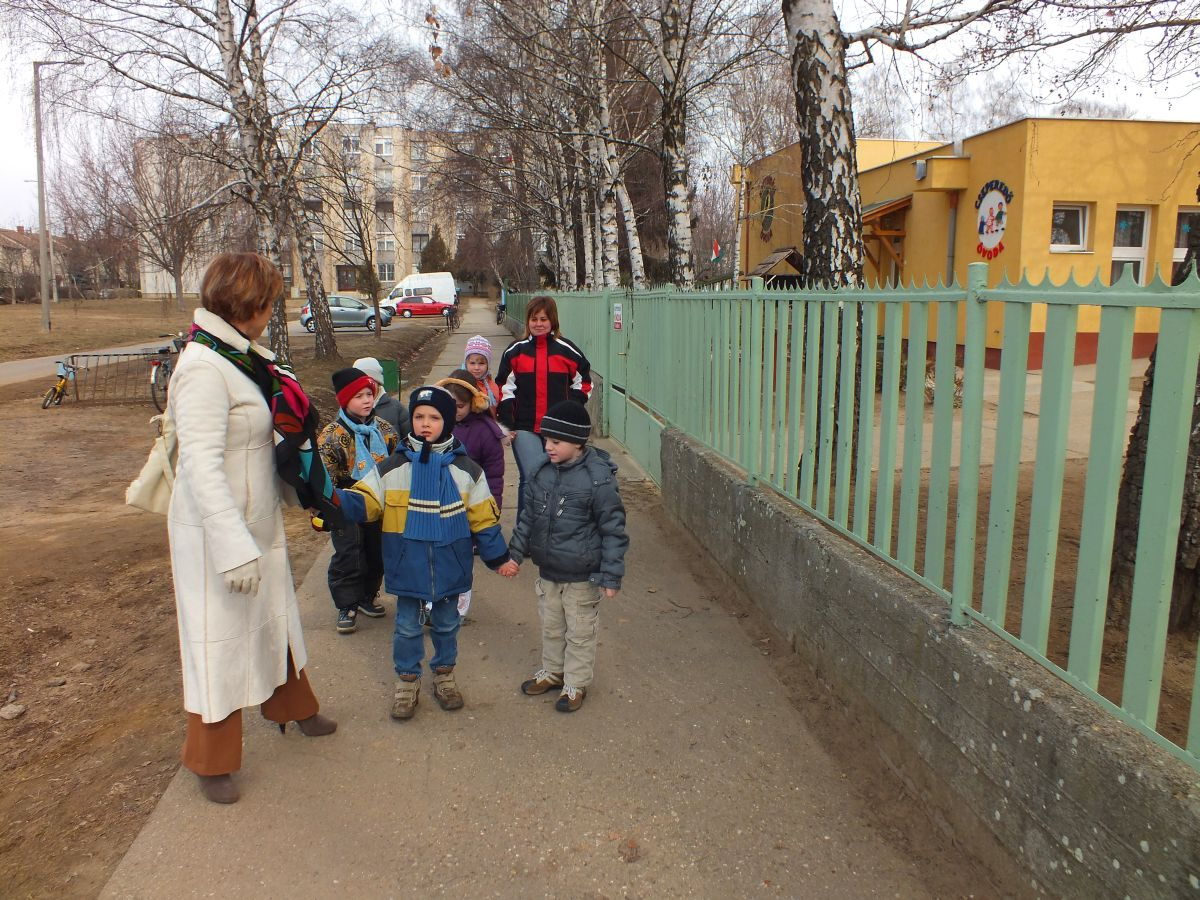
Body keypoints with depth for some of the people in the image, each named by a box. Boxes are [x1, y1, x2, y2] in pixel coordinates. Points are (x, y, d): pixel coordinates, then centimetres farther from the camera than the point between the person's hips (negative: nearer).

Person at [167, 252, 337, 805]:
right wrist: (233, 548, -30)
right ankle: (211, 761, 25)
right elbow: (202, 466, -28)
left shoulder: (240, 358, 5)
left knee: (274, 618, 24)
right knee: (219, 640, 6)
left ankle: (292, 707, 46)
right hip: (216, 530, -9)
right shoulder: (204, 369, -23)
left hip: (259, 521, 9)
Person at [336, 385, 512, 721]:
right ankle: (407, 680, 31)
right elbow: (365, 502, -8)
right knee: (407, 626, 12)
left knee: (446, 624, 17)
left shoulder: (465, 470, -3)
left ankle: (444, 674, 38)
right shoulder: (393, 467, -4)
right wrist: (333, 500, -27)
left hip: (449, 565, 1)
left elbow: (483, 518, 2)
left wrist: (498, 557, 5)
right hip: (407, 565, 0)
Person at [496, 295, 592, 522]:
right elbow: (505, 389, 4)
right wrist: (508, 423, -2)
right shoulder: (515, 351, 4)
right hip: (525, 429, -1)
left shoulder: (567, 350, 3)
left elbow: (583, 382, 12)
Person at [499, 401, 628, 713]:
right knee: (550, 626, 23)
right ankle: (552, 672, 43)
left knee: (580, 632, 12)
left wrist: (611, 576, -15)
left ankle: (576, 683, 30)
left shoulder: (598, 477, -20)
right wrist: (516, 554, 11)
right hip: (547, 570, 6)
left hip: (582, 576, -6)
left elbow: (613, 529, -16)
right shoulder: (541, 471, -2)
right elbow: (528, 515, 11)